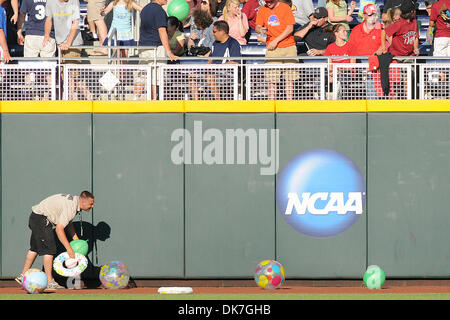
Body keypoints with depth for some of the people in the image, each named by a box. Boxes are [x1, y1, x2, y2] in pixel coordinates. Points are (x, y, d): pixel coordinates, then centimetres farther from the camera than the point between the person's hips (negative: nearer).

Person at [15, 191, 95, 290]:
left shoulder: (74, 201, 4)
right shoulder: (70, 207, -27)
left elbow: (68, 223, 16)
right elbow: (59, 229, -30)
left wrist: (76, 240, 9)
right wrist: (69, 249, -29)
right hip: (41, 218, -11)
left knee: (35, 248, 19)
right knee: (49, 249, -11)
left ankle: (23, 276, 27)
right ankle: (49, 282, -11)